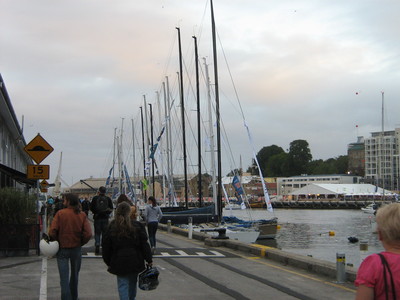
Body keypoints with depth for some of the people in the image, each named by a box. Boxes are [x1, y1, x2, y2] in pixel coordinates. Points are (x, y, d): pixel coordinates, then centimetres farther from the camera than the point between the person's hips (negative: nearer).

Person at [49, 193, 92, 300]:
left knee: (64, 278, 1)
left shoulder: (60, 213, -11)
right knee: (74, 276, 21)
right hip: (76, 249, 3)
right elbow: (88, 234, -12)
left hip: (62, 248, -3)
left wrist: (56, 242, 1)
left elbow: (52, 232, -17)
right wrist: (80, 243, 4)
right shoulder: (82, 215, -5)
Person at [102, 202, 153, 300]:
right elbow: (144, 245, -2)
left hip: (119, 262, -1)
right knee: (132, 283, 19)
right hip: (135, 261, 1)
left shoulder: (111, 227, -3)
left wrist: (108, 262, 13)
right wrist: (149, 260, 5)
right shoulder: (137, 226, -4)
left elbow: (106, 247, 2)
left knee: (122, 284, 2)